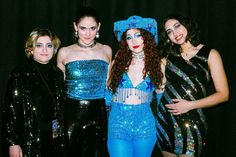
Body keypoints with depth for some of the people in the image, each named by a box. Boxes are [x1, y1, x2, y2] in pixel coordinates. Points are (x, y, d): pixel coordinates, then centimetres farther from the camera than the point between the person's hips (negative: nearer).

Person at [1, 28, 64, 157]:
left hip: (53, 140, 5)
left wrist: (60, 134, 12)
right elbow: (11, 111, -10)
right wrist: (13, 143, -14)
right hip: (28, 141, -5)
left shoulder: (58, 74, 8)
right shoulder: (20, 74, -8)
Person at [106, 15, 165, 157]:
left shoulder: (157, 64, 5)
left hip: (145, 125, 1)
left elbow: (161, 95, 13)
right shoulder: (118, 62, 5)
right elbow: (108, 92, 11)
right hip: (118, 124, 0)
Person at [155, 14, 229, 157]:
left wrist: (190, 105, -12)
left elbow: (223, 94, -6)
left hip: (191, 123, -3)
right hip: (165, 120, 4)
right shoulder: (169, 55, 9)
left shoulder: (210, 54, -2)